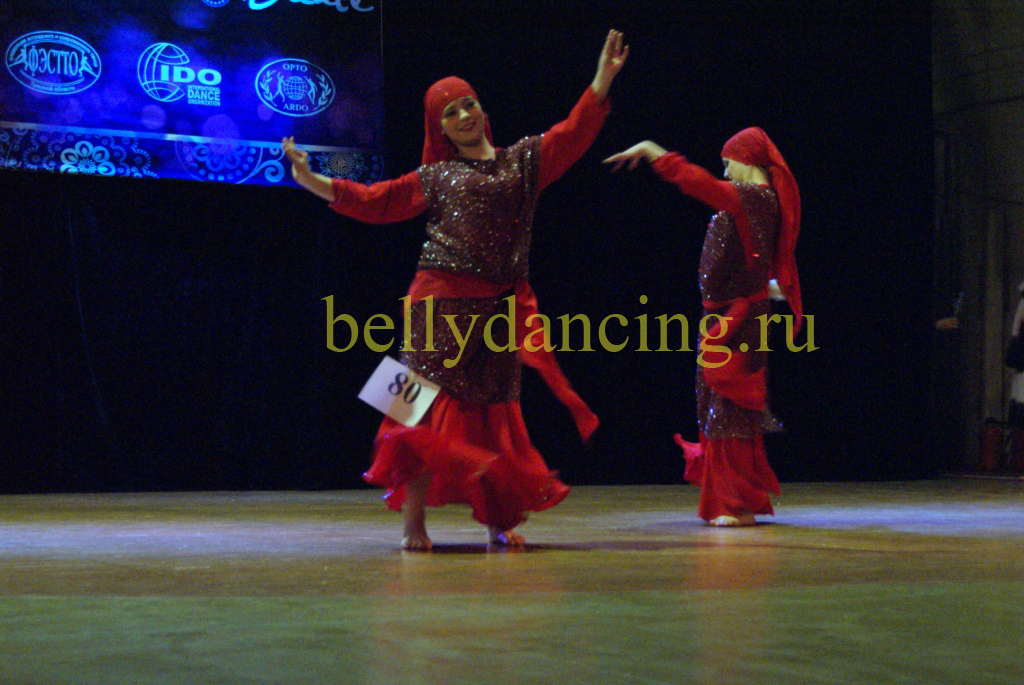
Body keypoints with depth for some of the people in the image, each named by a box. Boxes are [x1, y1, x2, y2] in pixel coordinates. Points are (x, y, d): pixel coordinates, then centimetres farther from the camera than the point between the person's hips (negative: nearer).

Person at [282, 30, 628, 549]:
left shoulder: (524, 159, 16)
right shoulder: (435, 177, 13)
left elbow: (575, 132, 9)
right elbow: (373, 201, 13)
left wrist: (604, 77, 0)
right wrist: (311, 180, 7)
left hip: (501, 304, 2)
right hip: (443, 301, -2)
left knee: (494, 408, 5)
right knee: (435, 402, -7)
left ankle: (497, 521, 11)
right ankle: (413, 520, -5)